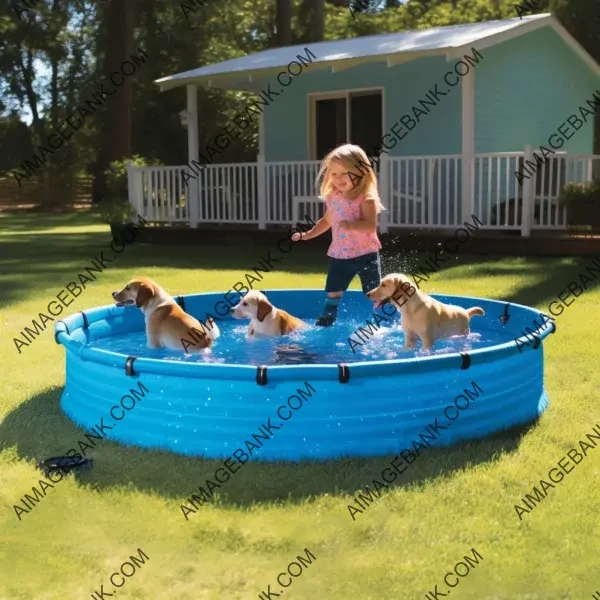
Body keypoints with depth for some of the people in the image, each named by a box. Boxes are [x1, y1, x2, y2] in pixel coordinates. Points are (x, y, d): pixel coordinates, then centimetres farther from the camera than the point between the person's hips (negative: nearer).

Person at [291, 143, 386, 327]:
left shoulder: (365, 198, -14)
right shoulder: (332, 197, 4)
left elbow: (371, 225, -25)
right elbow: (327, 221, 22)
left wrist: (350, 225, -40)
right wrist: (307, 235, 18)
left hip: (365, 253, -5)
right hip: (339, 255, 5)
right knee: (332, 292, 9)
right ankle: (326, 322, 20)